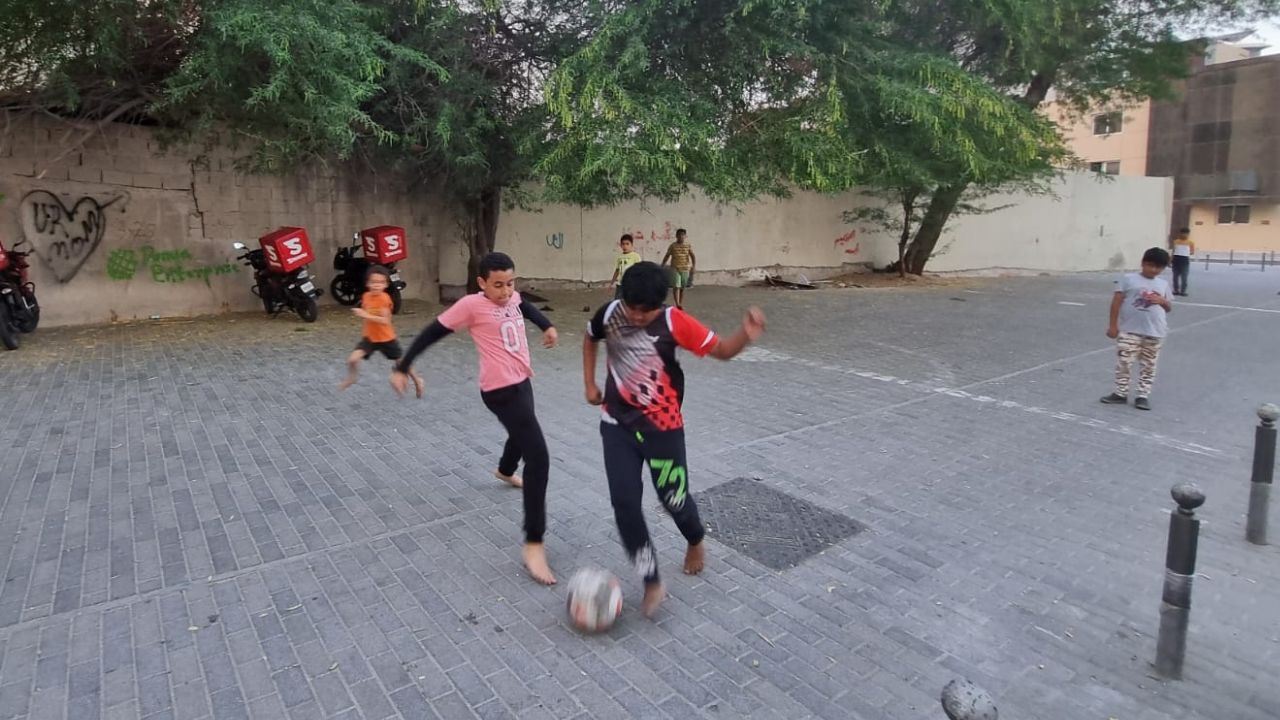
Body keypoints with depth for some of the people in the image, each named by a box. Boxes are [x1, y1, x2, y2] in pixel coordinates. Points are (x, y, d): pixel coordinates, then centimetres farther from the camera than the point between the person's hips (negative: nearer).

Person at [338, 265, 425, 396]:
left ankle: (417, 380, 37)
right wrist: (361, 313, 1)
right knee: (352, 359, -14)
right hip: (369, 337, 4)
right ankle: (351, 379, 16)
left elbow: (385, 320, -31)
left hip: (386, 338, -4)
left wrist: (366, 316, -36)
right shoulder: (366, 296, -2)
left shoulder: (385, 299, -23)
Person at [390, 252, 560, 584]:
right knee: (538, 457, -18)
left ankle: (505, 471, 71)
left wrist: (547, 325, 29)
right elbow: (433, 332, -10)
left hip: (522, 381, 9)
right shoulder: (471, 305, -15)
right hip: (502, 391, -9)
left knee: (523, 433, 36)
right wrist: (402, 367, -8)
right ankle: (533, 544, -14)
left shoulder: (513, 297, 4)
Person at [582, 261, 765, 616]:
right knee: (624, 502, -5)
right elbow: (589, 339, 12)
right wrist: (590, 385, 8)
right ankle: (652, 582, 10)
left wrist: (746, 334, -35)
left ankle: (695, 542, 46)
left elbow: (720, 350, -15)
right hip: (617, 424, 2)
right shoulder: (609, 314, -9)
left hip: (663, 426, -2)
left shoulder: (674, 322, -18)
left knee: (673, 498, 9)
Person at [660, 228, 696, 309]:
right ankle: (677, 304, -16)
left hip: (685, 269, 2)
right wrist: (662, 267, 6)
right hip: (675, 269, -2)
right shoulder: (672, 246, 0)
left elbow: (693, 257, -3)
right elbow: (666, 256, 6)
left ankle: (681, 304, 19)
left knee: (682, 287, 9)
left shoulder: (688, 246, 2)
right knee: (676, 286, -12)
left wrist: (693, 267, -16)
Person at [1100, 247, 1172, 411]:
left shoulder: (1163, 284, 10)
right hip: (1129, 330, -3)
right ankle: (1120, 393, 10)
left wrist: (1162, 301, -8)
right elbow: (1117, 301, -3)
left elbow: (1169, 308, 16)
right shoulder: (1129, 279, -2)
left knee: (1148, 366, 8)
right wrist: (1113, 325, -6)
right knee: (1124, 363, -1)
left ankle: (1143, 395, 16)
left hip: (1155, 333, 3)